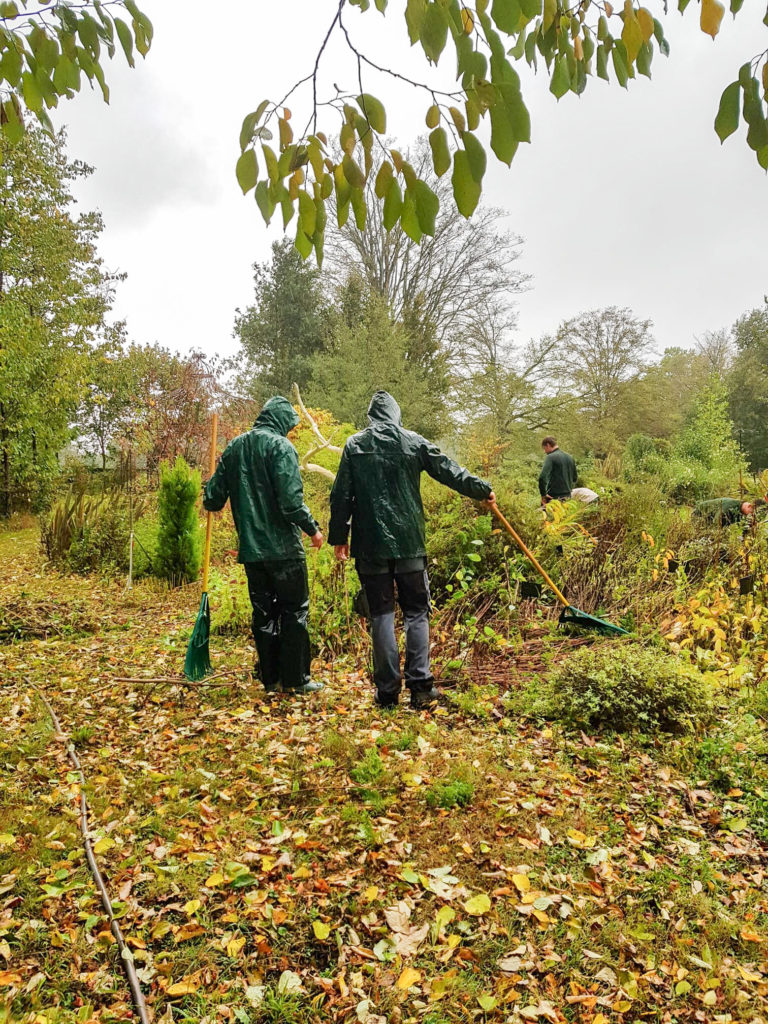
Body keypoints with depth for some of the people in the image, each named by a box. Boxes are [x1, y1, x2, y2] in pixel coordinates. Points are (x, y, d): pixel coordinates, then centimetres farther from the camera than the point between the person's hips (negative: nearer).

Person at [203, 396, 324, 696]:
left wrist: (211, 495, 34)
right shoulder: (281, 446, -10)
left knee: (264, 612, 13)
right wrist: (312, 528, -6)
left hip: (249, 548, 6)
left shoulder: (234, 448, 10)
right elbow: (291, 500, -20)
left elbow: (213, 499, 11)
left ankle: (271, 679, 19)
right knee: (295, 610, 6)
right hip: (282, 547, -6)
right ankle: (296, 679, 9)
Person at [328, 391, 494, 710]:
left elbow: (341, 495, 1)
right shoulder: (413, 442, 3)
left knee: (381, 615, 7)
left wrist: (338, 536, 9)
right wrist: (482, 489, 25)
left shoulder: (354, 445, 2)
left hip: (370, 543, 0)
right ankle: (420, 686, 6)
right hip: (409, 541, 0)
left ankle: (387, 690, 9)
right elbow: (449, 471, 10)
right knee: (416, 613, 9)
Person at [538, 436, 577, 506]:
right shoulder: (570, 457, 12)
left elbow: (542, 477, -24)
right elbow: (574, 478, 20)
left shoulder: (551, 457, -12)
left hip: (554, 497, -7)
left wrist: (543, 494, -16)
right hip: (567, 496, 7)